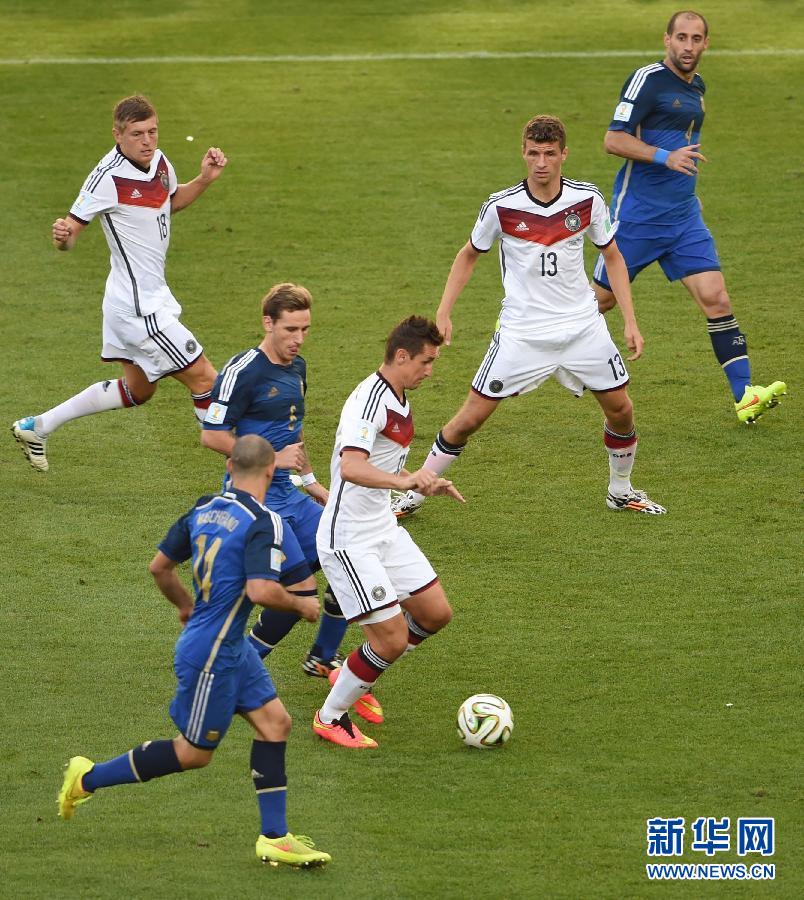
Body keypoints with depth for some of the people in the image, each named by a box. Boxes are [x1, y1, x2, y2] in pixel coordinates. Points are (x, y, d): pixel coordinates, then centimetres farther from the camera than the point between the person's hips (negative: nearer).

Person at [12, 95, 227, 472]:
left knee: (137, 390, 23)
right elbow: (71, 230, -19)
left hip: (152, 296, 10)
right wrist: (62, 234, -42)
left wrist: (204, 179, 6)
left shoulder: (159, 161, 2)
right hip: (139, 306, -10)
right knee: (204, 379, -5)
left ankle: (37, 426, 32)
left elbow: (172, 201, 23)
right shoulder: (109, 177, -22)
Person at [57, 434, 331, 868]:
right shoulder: (264, 523, -20)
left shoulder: (203, 510, 5)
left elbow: (159, 566, 13)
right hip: (211, 655, -9)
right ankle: (89, 778, 14)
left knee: (274, 721, 8)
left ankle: (274, 838, 9)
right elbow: (261, 591, -29)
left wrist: (186, 606, 30)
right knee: (194, 753, 4)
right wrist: (301, 605, -9)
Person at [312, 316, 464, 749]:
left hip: (384, 530, 10)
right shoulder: (369, 400, -22)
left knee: (435, 613, 9)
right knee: (391, 637, -11)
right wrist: (405, 481, -52)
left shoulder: (398, 400, 10)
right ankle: (331, 717, 9)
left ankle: (354, 677, 26)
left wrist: (427, 482, 27)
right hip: (349, 541, -10)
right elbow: (351, 467, -39)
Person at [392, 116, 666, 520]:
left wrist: (630, 322, 2)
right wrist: (443, 314, -2)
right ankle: (415, 492, 10)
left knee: (621, 409, 5)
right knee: (471, 417, -5)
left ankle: (621, 490, 31)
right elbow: (468, 255, 5)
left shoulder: (587, 200, -8)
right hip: (520, 331, -2)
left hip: (582, 327, 2)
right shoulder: (501, 206, -12)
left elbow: (613, 257, 7)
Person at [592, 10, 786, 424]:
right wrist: (666, 157, -27)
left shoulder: (697, 86, 13)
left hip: (684, 216, 6)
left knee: (715, 298, -7)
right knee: (602, 298, 5)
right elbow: (614, 140, -17)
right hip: (637, 215, -6)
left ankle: (745, 395, -13)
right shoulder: (648, 80, -12)